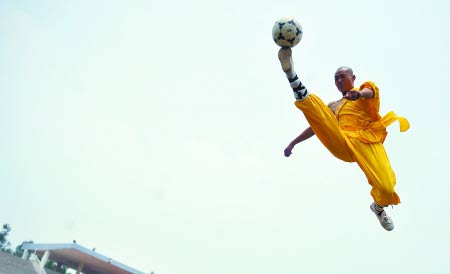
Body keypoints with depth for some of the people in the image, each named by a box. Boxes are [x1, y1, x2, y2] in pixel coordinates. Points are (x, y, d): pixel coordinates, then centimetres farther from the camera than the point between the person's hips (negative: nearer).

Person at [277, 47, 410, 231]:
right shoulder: (334, 106, 33)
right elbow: (317, 124, 35)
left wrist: (359, 94, -31)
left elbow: (370, 92, -5)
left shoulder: (366, 89, 21)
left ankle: (378, 207, 13)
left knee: (386, 188, -22)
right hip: (340, 143, 3)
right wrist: (293, 142, 29)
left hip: (367, 141, -2)